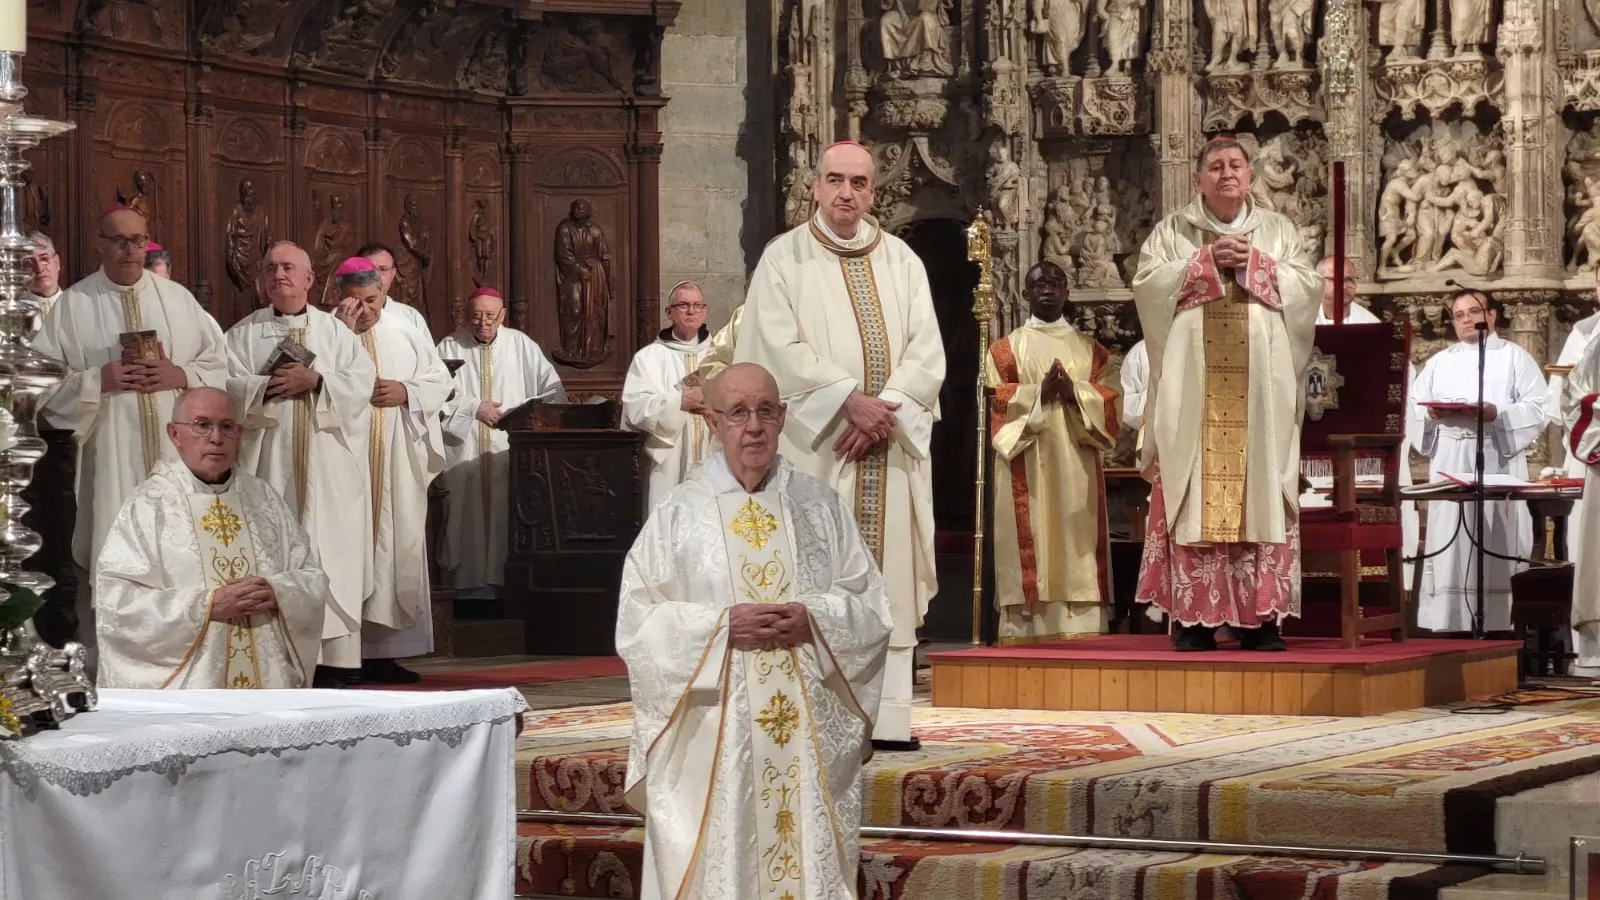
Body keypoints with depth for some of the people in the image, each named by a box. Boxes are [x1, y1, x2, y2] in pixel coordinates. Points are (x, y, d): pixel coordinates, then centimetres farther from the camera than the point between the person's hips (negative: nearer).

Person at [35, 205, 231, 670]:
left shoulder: (178, 298, 8)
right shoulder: (72, 306, -1)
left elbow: (219, 362, 9)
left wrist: (182, 375, -9)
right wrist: (99, 379, -16)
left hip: (174, 450, 2)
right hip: (109, 456, -2)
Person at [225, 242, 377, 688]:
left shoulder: (336, 332, 13)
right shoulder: (244, 333, 10)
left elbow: (362, 382, -1)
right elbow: (228, 387, -3)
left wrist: (316, 380, -13)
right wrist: (270, 386, -16)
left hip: (326, 468, 1)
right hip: (268, 462, -1)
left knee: (330, 556, -3)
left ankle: (334, 659, -3)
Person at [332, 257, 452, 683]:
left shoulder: (406, 330, 10)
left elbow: (440, 379, 13)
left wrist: (406, 392, -5)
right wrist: (344, 332, -17)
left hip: (398, 462, 4)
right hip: (344, 455, -4)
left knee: (397, 548, 3)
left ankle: (384, 649, 7)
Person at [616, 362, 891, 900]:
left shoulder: (821, 507, 8)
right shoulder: (677, 516, 2)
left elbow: (874, 608, 7)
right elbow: (637, 624, -3)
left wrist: (813, 621, -11)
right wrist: (721, 627, -15)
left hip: (812, 737, 2)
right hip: (714, 741, -2)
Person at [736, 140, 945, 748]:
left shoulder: (902, 262, 13)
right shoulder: (784, 258, 4)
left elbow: (926, 351, 5)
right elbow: (780, 346, -8)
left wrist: (885, 408, -11)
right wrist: (850, 400, -16)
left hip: (889, 447, 3)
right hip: (816, 447, -3)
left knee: (887, 574, 0)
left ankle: (886, 715, 0)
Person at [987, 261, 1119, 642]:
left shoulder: (1089, 348, 16)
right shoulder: (1006, 349, 11)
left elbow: (1109, 399, 6)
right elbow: (996, 400, 0)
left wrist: (1074, 392, -13)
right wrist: (1039, 392, -14)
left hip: (1077, 467, 2)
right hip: (1026, 466, -2)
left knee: (1077, 547, -5)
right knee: (1029, 547, -9)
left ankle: (1078, 630, -7)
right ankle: (1025, 632, -10)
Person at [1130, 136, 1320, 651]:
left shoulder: (1278, 231, 14)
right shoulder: (1174, 232, 11)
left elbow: (1306, 287, 3)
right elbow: (1148, 284, -2)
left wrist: (1255, 264, -8)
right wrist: (1206, 262, -10)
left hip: (1260, 390, 1)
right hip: (1194, 389, -1)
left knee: (1261, 489, -3)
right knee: (1196, 493, -6)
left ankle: (1259, 615, -1)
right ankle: (1197, 617, -4)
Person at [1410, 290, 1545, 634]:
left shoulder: (1514, 358, 9)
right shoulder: (1439, 362, 21)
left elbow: (1537, 409, -1)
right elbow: (1414, 407, 15)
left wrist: (1497, 414, -16)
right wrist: (1432, 413, -7)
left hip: (1496, 461, -3)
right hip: (1449, 462, 3)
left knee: (1494, 544, -8)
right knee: (1448, 546, -3)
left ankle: (1496, 625, -8)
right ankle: (1447, 626, -4)